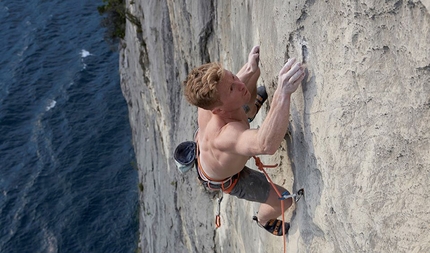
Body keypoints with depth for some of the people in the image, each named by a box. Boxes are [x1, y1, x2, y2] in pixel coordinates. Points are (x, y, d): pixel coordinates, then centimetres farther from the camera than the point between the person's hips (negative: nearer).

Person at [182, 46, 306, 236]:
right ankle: (264, 219, 44)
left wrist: (250, 70, -33)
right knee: (284, 200, 9)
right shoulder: (225, 135, -57)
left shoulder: (210, 99, -36)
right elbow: (266, 145, -78)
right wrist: (283, 93, -88)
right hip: (224, 179, -6)